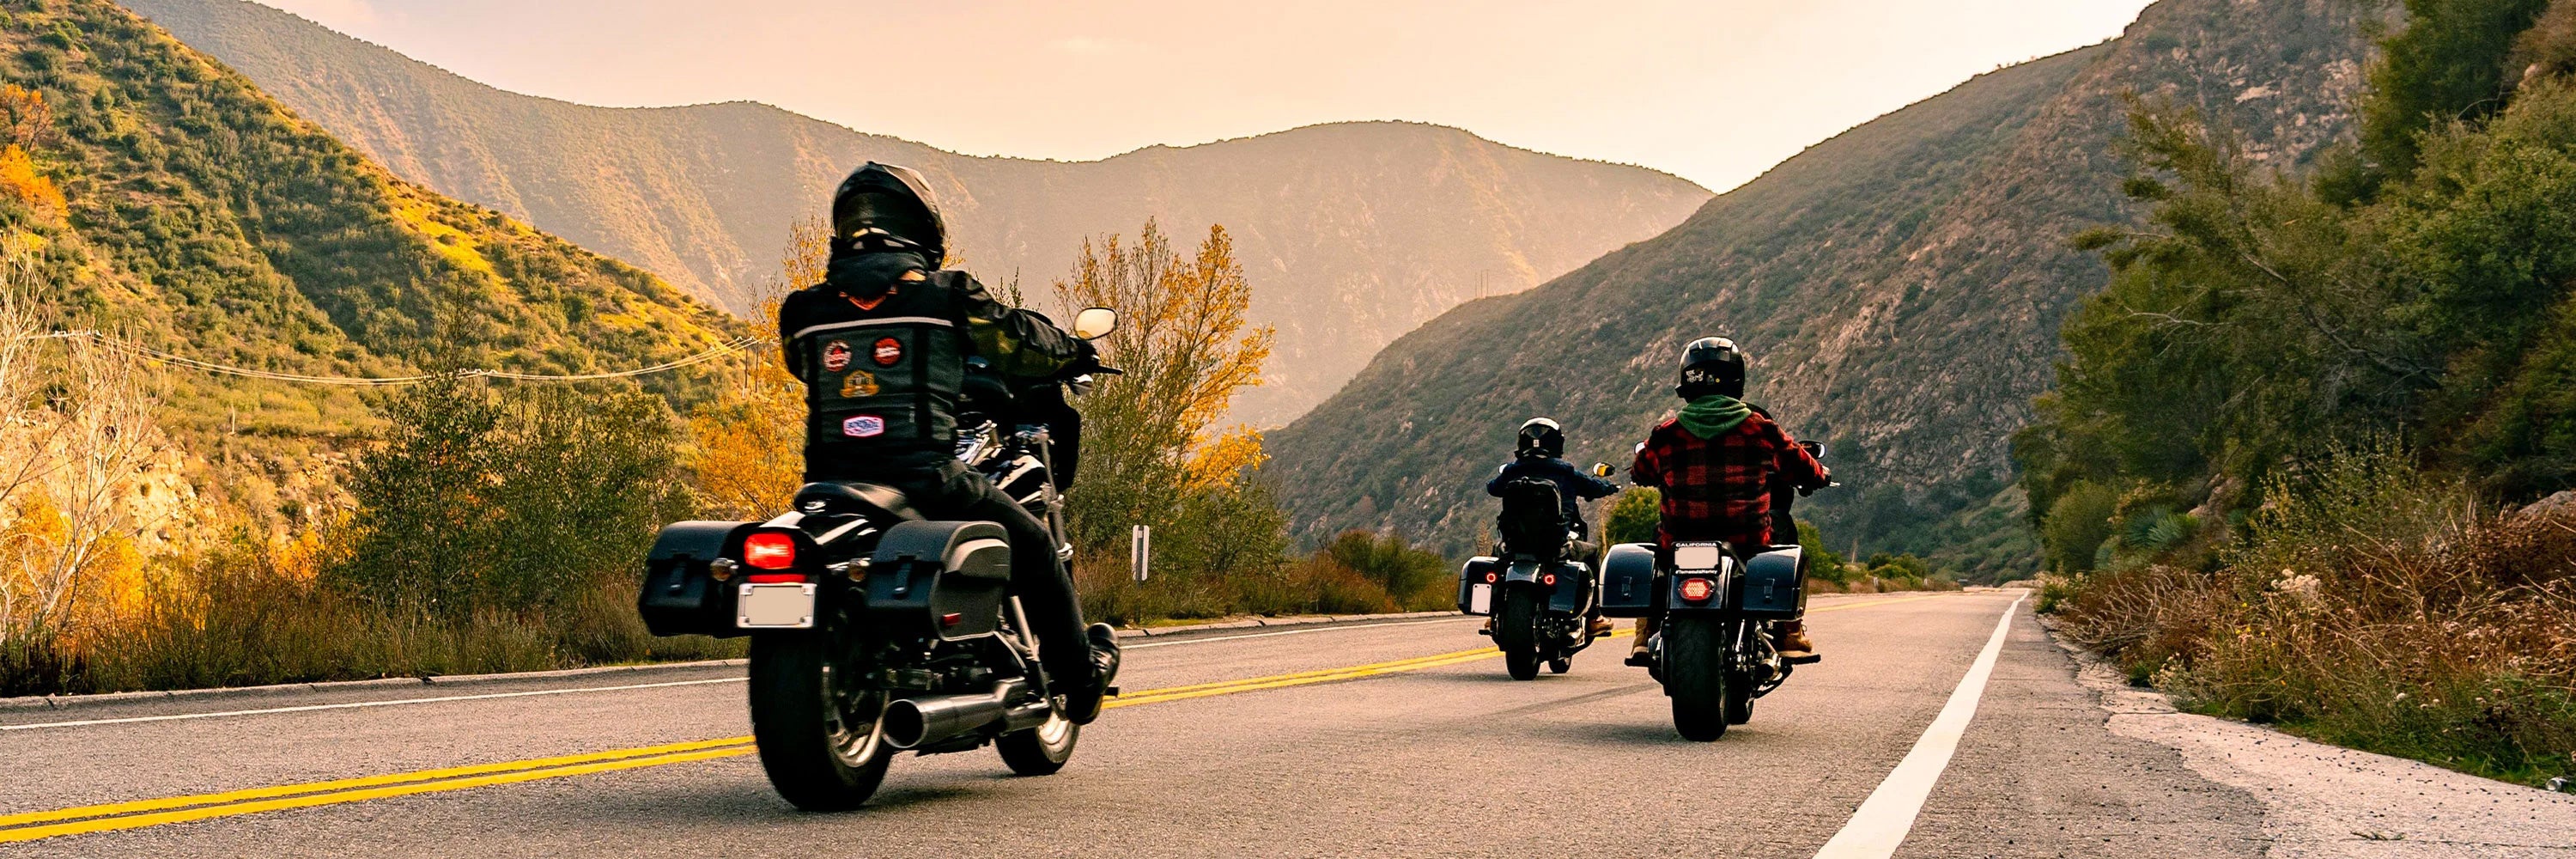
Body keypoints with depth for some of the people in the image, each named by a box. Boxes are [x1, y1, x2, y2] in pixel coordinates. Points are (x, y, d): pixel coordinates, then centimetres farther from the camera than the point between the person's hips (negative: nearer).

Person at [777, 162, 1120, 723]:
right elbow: (1022, 342, 10)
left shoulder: (804, 310, 7)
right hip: (926, 482, -3)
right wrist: (1072, 351, 32)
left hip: (829, 485, 3)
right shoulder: (944, 297, -2)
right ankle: (1080, 673, 32)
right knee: (1033, 546, 20)